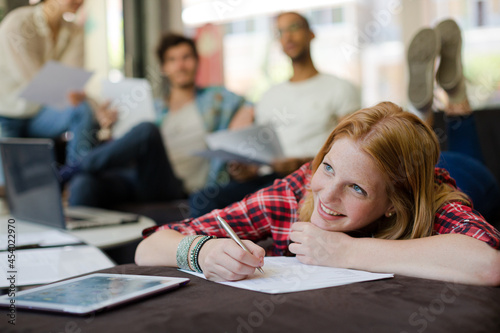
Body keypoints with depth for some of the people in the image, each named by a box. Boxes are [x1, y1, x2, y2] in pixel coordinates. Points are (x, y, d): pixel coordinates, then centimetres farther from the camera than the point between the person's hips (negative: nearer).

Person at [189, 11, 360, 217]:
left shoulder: (340, 89, 9)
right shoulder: (270, 97, 27)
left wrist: (302, 163, -16)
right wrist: (249, 170, -2)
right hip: (274, 176, 5)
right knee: (203, 200, -22)